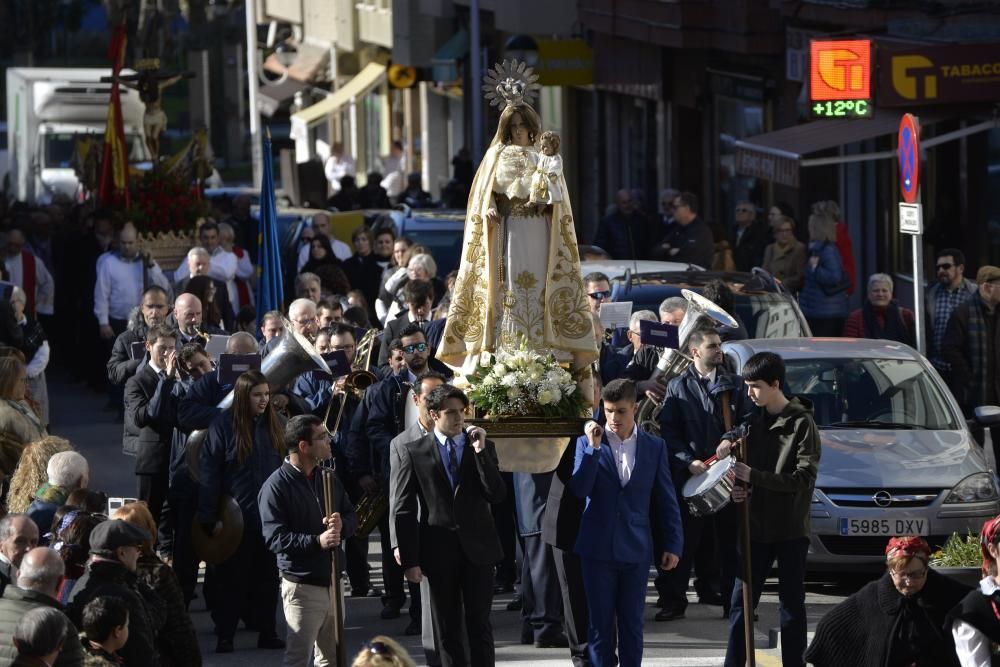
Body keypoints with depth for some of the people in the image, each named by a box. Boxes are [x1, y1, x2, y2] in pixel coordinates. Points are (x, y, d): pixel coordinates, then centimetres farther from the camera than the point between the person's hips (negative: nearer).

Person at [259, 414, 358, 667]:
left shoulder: (328, 478, 11)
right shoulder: (276, 486, -12)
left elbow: (351, 516, 15)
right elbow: (275, 538, -18)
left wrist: (342, 525, -10)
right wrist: (317, 541, -29)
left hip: (332, 580, 7)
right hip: (302, 586, -7)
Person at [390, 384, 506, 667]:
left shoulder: (483, 447, 6)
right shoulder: (415, 453, 0)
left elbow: (496, 495, -6)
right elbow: (403, 510, -2)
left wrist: (480, 451, -14)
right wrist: (409, 560, -6)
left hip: (478, 547, 1)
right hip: (439, 550, -1)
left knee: (479, 623, 1)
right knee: (448, 628, 7)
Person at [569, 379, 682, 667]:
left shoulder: (654, 447, 4)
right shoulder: (587, 443, 1)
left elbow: (666, 499, 7)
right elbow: (578, 489, -11)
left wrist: (674, 544, 3)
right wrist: (594, 447, -17)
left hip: (636, 549, 1)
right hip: (598, 548, -1)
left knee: (632, 624, 6)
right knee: (600, 624, 4)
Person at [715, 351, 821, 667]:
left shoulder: (802, 424, -9)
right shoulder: (755, 419, 8)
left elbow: (805, 478, -16)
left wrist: (754, 477, -20)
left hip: (791, 530, -5)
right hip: (757, 526, 5)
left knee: (792, 605, 4)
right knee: (741, 603, 3)